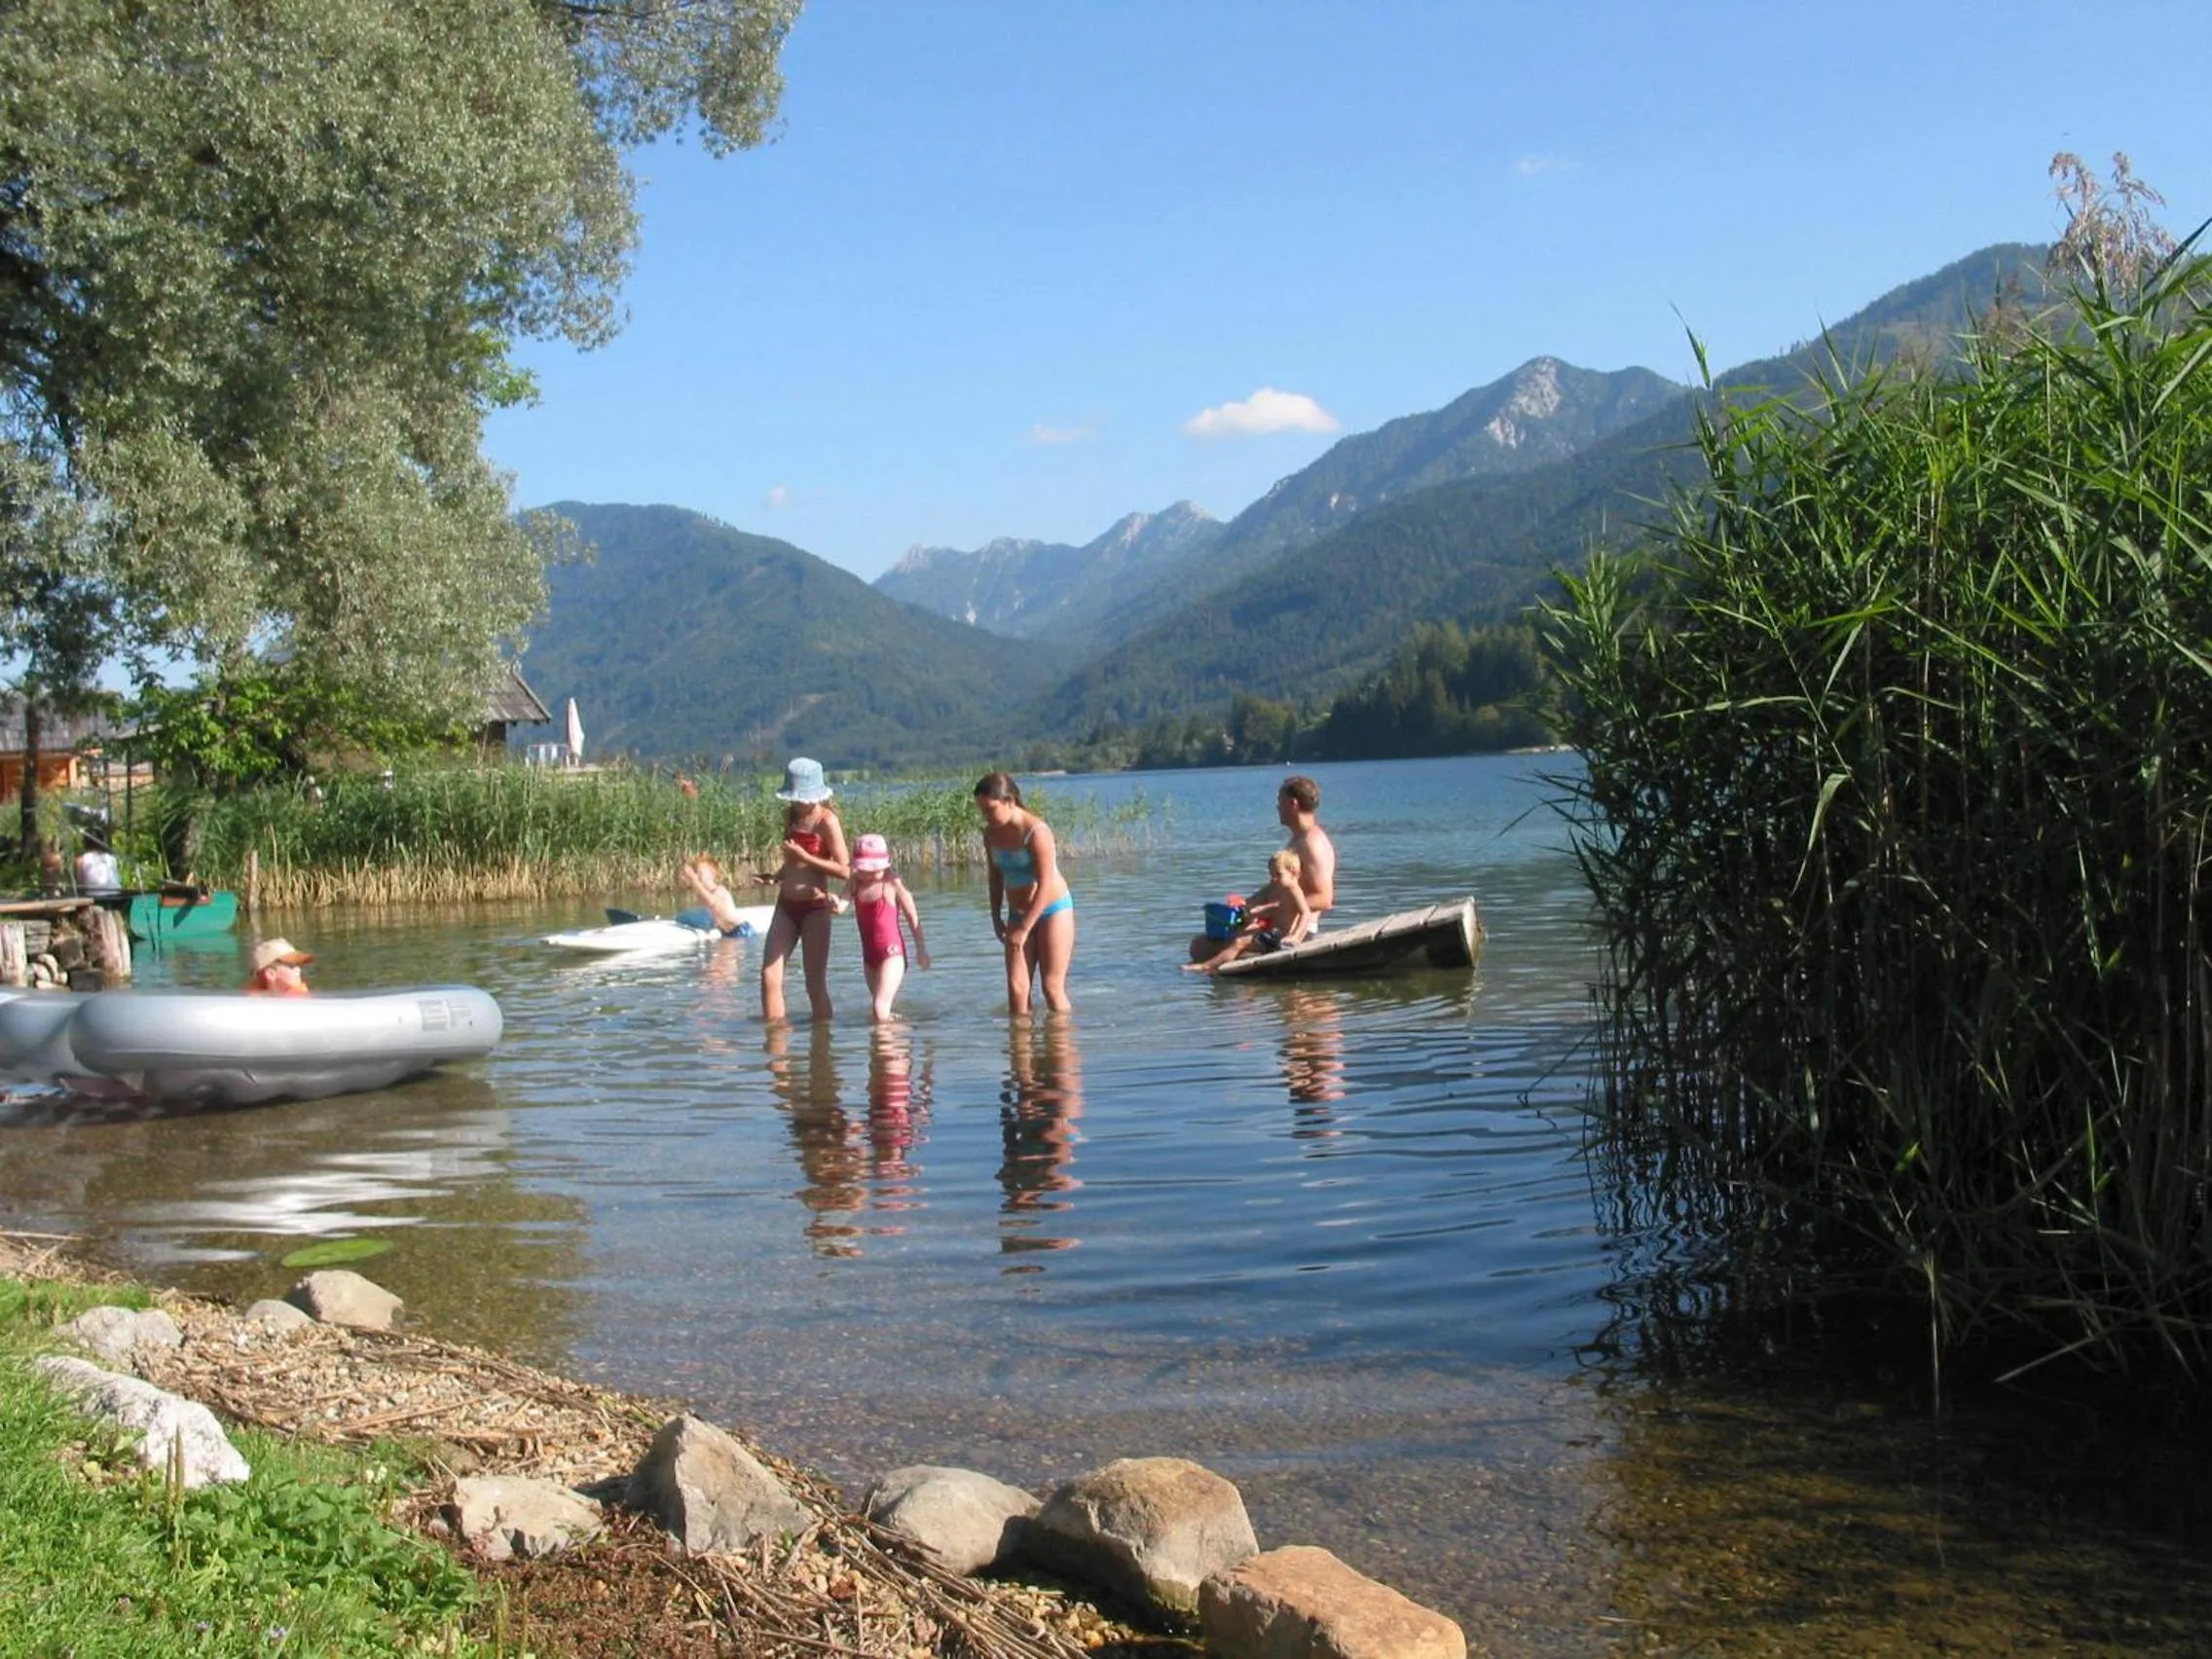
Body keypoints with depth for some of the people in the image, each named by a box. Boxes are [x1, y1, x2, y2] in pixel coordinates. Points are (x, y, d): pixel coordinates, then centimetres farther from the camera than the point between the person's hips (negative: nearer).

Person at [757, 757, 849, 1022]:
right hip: (786, 905, 6)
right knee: (769, 976, -3)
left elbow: (844, 871, -15)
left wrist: (805, 857, -20)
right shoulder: (790, 814, 9)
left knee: (816, 984, -2)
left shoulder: (827, 821, -11)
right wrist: (776, 876, 4)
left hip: (814, 908, -6)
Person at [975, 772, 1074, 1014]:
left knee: (1052, 986, -5)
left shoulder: (1036, 831, -20)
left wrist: (1024, 929, -20)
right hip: (1018, 915, 6)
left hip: (1052, 910, -6)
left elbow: (1045, 886, -21)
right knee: (1016, 986, -4)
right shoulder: (991, 833, 0)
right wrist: (996, 917, 8)